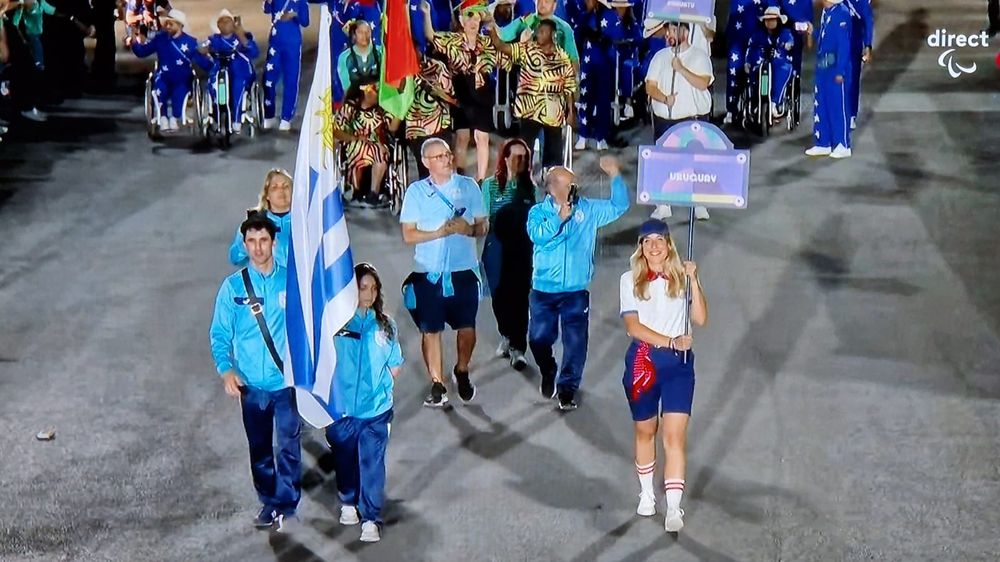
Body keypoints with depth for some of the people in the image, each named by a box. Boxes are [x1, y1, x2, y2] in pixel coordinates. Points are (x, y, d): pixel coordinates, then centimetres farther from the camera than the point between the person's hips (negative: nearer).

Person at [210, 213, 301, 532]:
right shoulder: (233, 287, -1)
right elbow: (219, 334, 1)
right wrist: (226, 370, -12)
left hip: (287, 381, -2)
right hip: (251, 384, 2)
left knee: (288, 446, -4)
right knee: (259, 448, 14)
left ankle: (286, 506, 8)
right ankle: (268, 502, 29)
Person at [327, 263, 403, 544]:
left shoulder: (385, 325, 1)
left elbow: (395, 367, 10)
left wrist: (377, 387, 6)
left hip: (375, 410, 0)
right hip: (340, 408, 0)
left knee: (372, 465, 0)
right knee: (345, 460, 17)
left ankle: (371, 518, 7)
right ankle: (349, 503, 39)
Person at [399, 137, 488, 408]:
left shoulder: (468, 186, 6)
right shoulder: (416, 191, 1)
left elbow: (482, 227, 9)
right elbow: (408, 235, -2)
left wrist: (469, 229, -13)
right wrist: (440, 232, -15)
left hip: (463, 269, 1)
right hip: (428, 272, -1)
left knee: (467, 327, 3)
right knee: (430, 331, 2)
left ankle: (462, 372, 28)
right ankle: (437, 385, 12)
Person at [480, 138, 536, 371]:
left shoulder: (530, 186, 6)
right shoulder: (490, 184, 3)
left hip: (523, 248, 0)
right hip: (497, 247, 0)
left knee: (520, 295, -6)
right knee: (500, 294, 6)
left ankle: (517, 347, -2)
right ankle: (506, 336, 30)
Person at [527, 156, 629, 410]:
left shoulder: (588, 209, 3)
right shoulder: (539, 212, -1)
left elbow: (619, 207, 3)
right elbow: (538, 235, -18)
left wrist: (615, 176, -8)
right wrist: (560, 217, -25)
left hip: (576, 291, 0)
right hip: (543, 291, 0)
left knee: (575, 343, -3)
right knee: (539, 339, 7)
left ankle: (567, 388, 12)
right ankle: (548, 374, 35)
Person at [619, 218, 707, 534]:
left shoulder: (681, 278, 4)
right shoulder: (630, 280, 3)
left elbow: (701, 319, -8)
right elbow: (632, 326, -8)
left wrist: (694, 281, -17)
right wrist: (670, 341, -17)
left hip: (678, 364, -1)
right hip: (642, 360, 1)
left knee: (674, 436, -11)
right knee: (645, 431, 15)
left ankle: (674, 509, -16)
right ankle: (646, 495, 33)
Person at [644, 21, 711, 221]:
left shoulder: (699, 56, -2)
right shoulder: (660, 56, 8)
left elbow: (703, 83, -15)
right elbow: (650, 87, 2)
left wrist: (681, 69, -21)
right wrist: (664, 99, -17)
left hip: (693, 118, -3)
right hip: (663, 118, 3)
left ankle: (699, 204, 10)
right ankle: (663, 205, 14)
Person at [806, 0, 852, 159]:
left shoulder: (842, 13, -17)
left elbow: (844, 44, -18)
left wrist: (840, 72, -19)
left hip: (836, 68, -9)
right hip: (823, 67, 9)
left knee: (838, 106, 0)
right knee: (821, 105, 12)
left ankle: (843, 146, 9)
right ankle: (823, 144, 21)